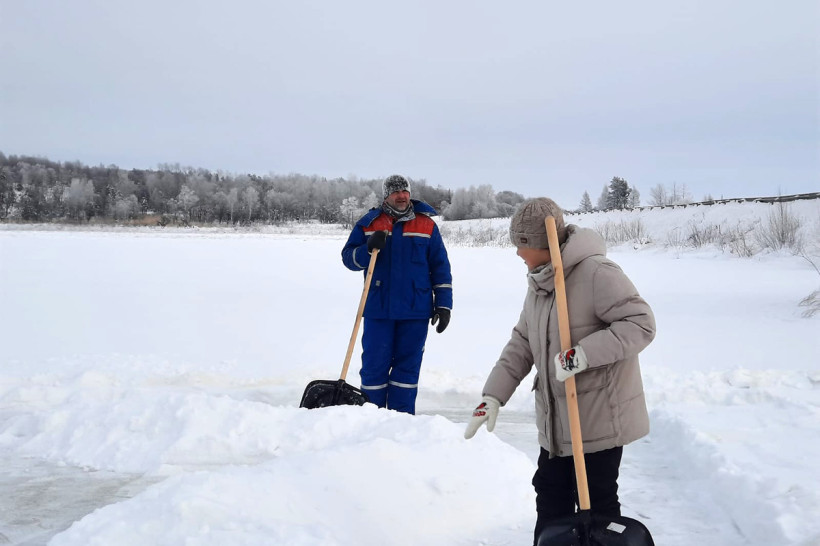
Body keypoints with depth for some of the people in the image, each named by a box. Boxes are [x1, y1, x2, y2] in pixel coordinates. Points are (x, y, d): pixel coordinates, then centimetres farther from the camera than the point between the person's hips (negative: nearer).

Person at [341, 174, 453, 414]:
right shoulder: (369, 223, 7)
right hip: (378, 309, 0)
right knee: (374, 366, 2)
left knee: (408, 367, 4)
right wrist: (368, 249, -16)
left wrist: (443, 304, 2)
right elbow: (348, 258, 4)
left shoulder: (427, 225, 7)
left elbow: (441, 267, 8)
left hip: (415, 312, 0)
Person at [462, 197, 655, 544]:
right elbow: (522, 344, 11)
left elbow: (640, 323, -23)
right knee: (550, 497, 17)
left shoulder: (596, 272, -20)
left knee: (598, 502, 6)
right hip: (556, 419, 8)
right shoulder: (539, 283, 9)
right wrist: (494, 395, 3)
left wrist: (584, 354, -31)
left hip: (600, 416, -8)